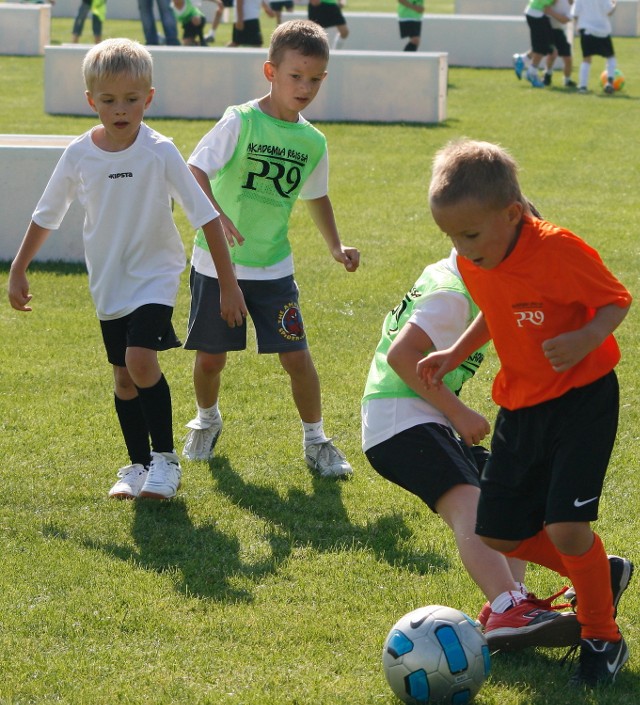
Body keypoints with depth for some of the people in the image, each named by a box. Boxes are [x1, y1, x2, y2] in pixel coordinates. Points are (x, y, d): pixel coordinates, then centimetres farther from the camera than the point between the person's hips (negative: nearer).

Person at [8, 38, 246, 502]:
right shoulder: (79, 155, -8)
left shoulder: (160, 152, -17)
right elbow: (46, 216, 6)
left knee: (140, 359, -21)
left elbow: (205, 216, -13)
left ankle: (165, 459, -5)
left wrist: (229, 283, -13)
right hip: (108, 282, 4)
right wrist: (19, 270, 9)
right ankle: (138, 465, 25)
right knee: (124, 376, 10)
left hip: (155, 275, -4)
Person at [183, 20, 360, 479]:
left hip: (273, 267, 3)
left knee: (296, 355, -5)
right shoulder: (241, 122, -13)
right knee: (210, 357, 7)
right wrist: (215, 214, -38)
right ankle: (207, 420, 37)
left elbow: (317, 196, 21)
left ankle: (316, 441, 13)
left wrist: (336, 247, 12)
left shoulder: (312, 142, 3)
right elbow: (196, 171, -21)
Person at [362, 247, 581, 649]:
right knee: (469, 505, -31)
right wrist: (459, 414, -21)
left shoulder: (444, 278, 19)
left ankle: (510, 599, -10)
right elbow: (402, 354, -25)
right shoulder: (452, 296, -13)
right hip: (401, 422, -11)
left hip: (428, 424, 11)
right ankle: (509, 609, -51)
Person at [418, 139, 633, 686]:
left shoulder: (559, 251, -25)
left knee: (565, 526, -19)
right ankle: (601, 574, 30)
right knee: (499, 535, 6)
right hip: (520, 405, 7)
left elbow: (616, 301, -15)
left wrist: (586, 339, -34)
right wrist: (455, 355, 4)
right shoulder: (472, 265, -3)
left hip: (581, 398, -7)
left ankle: (603, 637, 5)